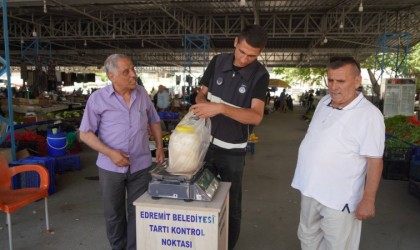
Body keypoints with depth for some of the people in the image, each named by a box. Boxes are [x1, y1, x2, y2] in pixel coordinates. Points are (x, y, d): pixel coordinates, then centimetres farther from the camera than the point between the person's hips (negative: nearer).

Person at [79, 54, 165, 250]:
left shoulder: (142, 94, 1)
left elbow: (154, 122, 14)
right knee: (113, 214, 16)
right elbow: (85, 133, -6)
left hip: (141, 165, 2)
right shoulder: (98, 98, -8)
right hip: (111, 167, -1)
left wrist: (159, 147, 4)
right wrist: (110, 152, -18)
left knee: (138, 213, 9)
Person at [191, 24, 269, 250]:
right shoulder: (218, 62, -3)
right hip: (205, 142, 4)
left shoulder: (260, 75, -12)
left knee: (231, 204, 10)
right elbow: (202, 93, 5)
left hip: (232, 150, -3)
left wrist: (220, 108, -35)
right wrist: (201, 102, -19)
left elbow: (256, 116, -23)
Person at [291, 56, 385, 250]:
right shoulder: (323, 102, 3)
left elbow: (374, 161, -18)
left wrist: (368, 200, -18)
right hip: (311, 190, 7)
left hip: (339, 198, -7)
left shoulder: (369, 114, -19)